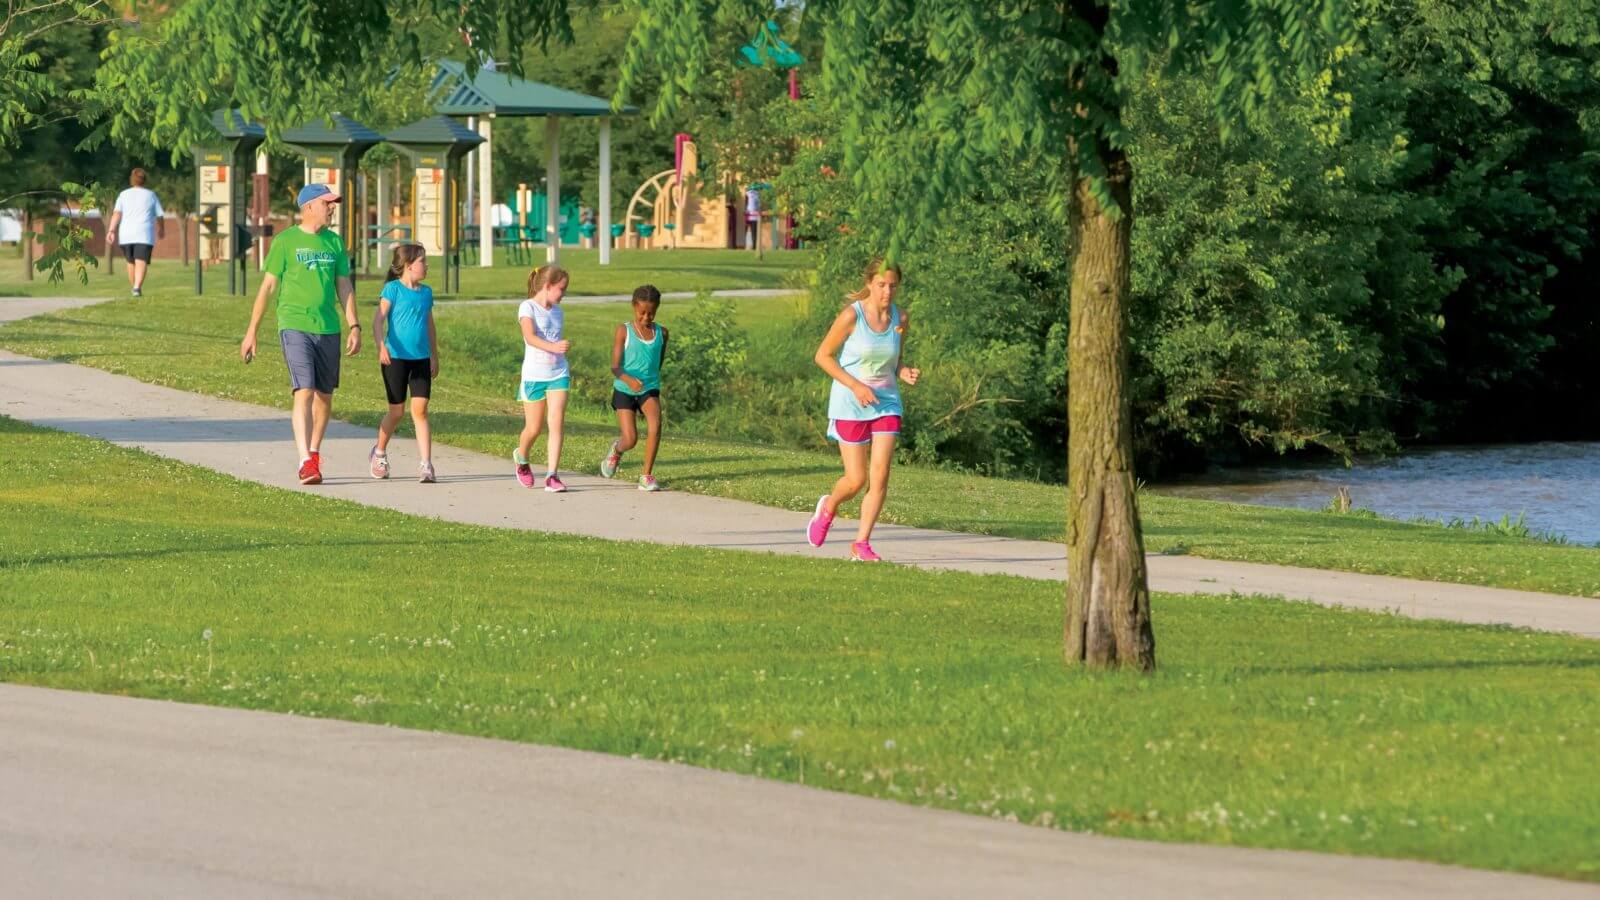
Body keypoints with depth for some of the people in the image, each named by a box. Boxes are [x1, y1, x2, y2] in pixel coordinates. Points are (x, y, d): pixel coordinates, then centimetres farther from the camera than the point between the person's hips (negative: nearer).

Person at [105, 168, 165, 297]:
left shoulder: (124, 194, 11)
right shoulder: (151, 195, 10)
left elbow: (116, 213, -3)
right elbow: (160, 216, 14)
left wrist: (111, 231, -9)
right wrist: (161, 230, 32)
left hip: (126, 235, 2)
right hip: (144, 235, -2)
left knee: (131, 262, 20)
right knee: (141, 262, -11)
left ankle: (134, 286, 29)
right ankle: (137, 287, -30)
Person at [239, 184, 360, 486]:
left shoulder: (335, 243, 11)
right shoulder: (285, 242, -2)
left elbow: (344, 287, 14)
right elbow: (267, 287, 0)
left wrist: (355, 327, 5)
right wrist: (251, 333, -2)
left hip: (328, 330, 5)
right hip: (295, 327, -5)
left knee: (325, 396, 10)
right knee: (304, 392, -16)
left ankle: (314, 454, 27)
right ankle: (306, 462, -20)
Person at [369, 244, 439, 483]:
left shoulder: (426, 292, 10)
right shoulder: (393, 289, -6)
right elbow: (379, 320, -12)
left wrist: (434, 356, 22)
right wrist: (381, 346, -27)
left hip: (421, 359, 4)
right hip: (396, 358, -4)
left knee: (420, 410, -5)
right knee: (397, 412, 6)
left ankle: (426, 465, -8)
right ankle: (379, 453, 31)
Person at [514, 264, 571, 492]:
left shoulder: (556, 311, 12)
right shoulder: (528, 307, -9)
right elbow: (530, 337, -25)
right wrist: (553, 347, -41)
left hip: (558, 374, 4)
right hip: (534, 376, -4)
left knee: (556, 425, -9)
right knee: (534, 429, 6)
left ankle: (552, 476, -10)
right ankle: (521, 458, 37)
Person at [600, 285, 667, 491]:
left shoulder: (661, 333, 2)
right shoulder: (624, 331, -7)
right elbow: (615, 367, -13)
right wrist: (629, 380, -32)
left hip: (649, 389, 2)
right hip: (624, 390, -2)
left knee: (655, 424, -26)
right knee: (630, 440, -6)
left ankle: (647, 476, -17)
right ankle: (617, 450, 34)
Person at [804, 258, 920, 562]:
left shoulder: (900, 319, 0)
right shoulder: (852, 316, -14)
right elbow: (823, 355, -7)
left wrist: (906, 373, -8)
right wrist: (855, 385, -17)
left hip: (886, 403, 4)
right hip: (850, 404, -4)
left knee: (880, 476, -8)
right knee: (857, 480, -1)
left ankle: (861, 544, 2)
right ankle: (828, 507, 33)